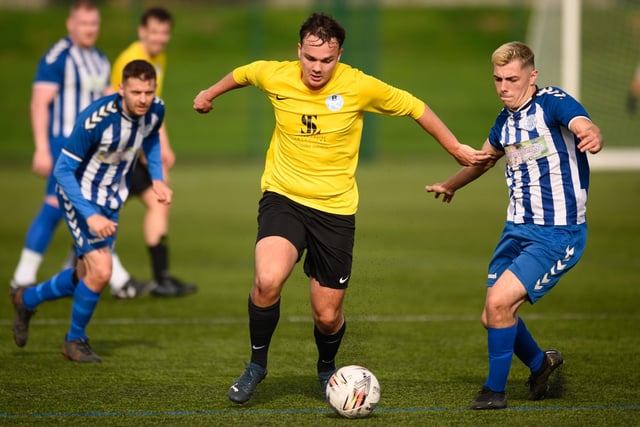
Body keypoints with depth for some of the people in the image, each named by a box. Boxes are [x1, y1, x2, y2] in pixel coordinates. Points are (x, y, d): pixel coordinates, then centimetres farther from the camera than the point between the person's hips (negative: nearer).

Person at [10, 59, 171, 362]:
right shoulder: (96, 119, -33)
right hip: (79, 198, -7)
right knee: (100, 272, -16)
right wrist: (90, 216, -32)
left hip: (110, 201, 7)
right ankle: (75, 341, 9)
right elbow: (63, 170, -26)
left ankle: (27, 300, 41)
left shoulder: (155, 110, -13)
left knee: (86, 276, 15)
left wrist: (157, 179, 1)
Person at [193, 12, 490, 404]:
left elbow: (415, 107, 3)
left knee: (327, 317, 4)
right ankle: (257, 364, -2)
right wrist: (210, 94, 34)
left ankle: (326, 368, 40)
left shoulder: (360, 87, -12)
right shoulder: (274, 76, -8)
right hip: (283, 198, 0)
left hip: (335, 210, 0)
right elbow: (241, 74, 17)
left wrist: (456, 149, 9)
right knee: (268, 281, -28)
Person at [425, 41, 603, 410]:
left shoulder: (553, 103, -14)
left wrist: (593, 136, -62)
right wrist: (451, 185, 47)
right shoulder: (506, 119, 7)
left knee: (499, 302, -19)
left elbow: (582, 124, -37)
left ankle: (495, 390, 0)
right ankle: (540, 363, 38)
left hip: (558, 234, -8)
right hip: (518, 229, 8)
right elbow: (485, 157, 30)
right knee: (493, 318, 9)